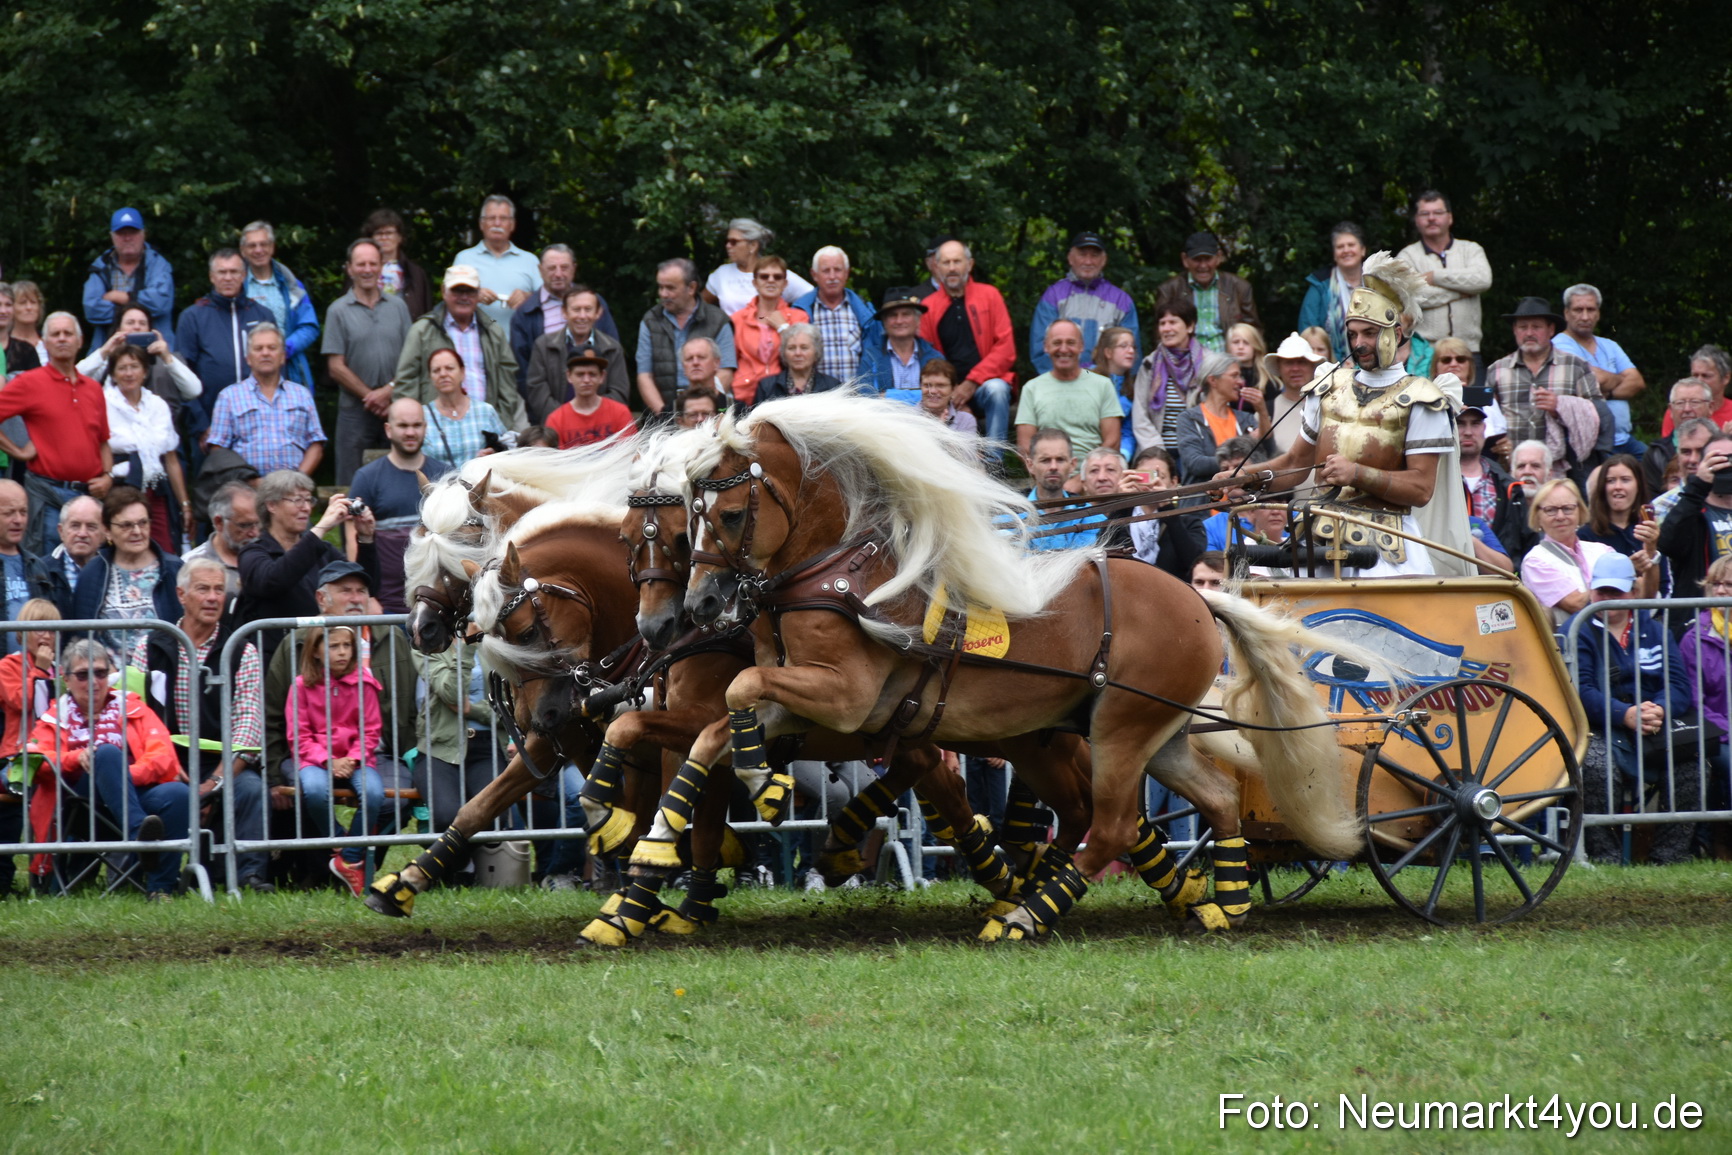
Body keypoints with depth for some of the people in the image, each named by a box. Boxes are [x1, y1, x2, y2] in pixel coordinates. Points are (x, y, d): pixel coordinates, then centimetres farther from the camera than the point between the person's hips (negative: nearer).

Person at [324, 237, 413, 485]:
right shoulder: (339, 311, 2)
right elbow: (336, 367, -2)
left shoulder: (397, 307, 10)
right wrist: (370, 397, -8)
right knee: (352, 485, -2)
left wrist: (390, 391, -10)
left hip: (396, 407, 2)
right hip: (355, 410, -2)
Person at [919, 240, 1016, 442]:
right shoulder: (929, 306, 9)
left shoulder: (989, 295, 5)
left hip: (985, 382, -1)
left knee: (996, 390, -34)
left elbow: (1006, 349, -2)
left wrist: (972, 382, -12)